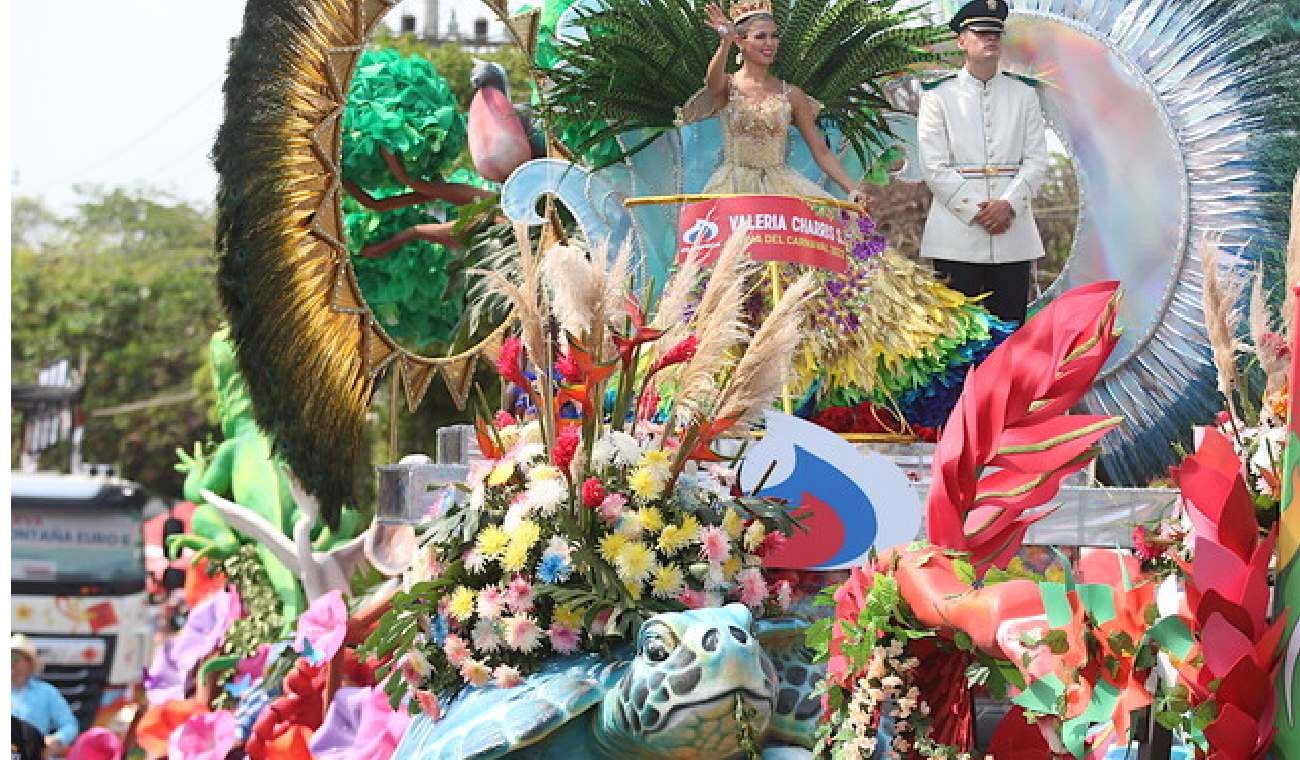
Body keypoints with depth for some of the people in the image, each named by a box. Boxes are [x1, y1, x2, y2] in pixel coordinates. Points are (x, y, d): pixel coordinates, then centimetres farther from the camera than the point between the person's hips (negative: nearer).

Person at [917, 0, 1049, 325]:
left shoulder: (1024, 95, 12)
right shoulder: (939, 96, 4)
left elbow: (1036, 161, 5)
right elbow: (935, 167, -3)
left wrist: (1008, 204, -11)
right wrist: (975, 212, -11)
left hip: (1013, 233, 2)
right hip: (957, 234, -2)